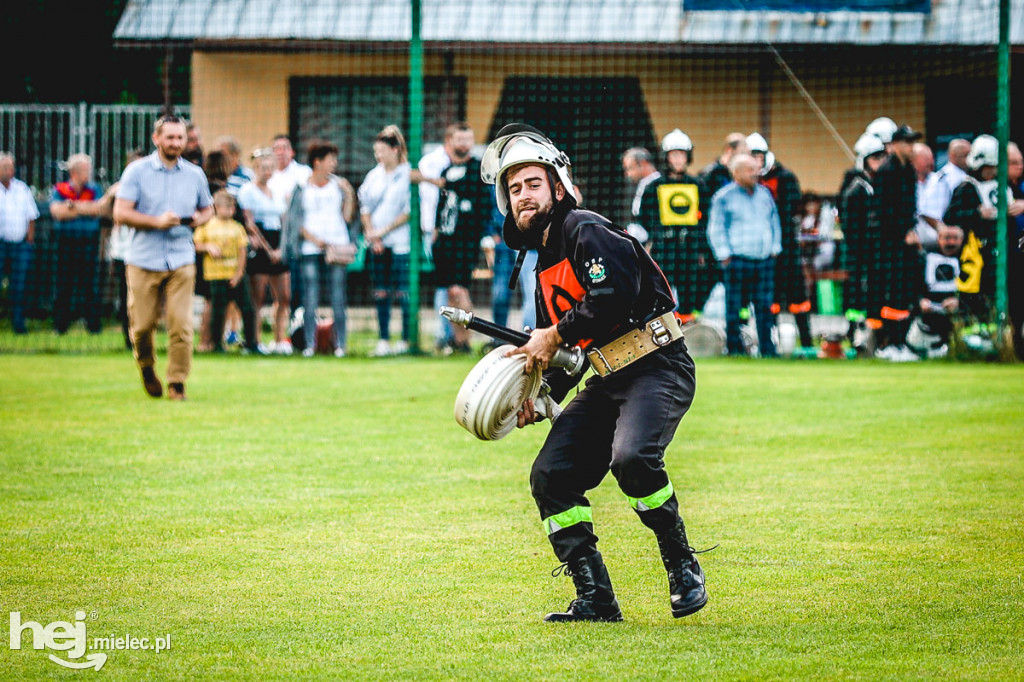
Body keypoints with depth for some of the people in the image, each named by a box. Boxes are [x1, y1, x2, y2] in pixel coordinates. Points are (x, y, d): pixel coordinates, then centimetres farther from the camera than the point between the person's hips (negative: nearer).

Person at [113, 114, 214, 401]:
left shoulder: (194, 174, 10)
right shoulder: (137, 171, 0)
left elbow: (207, 208, 23)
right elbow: (121, 213, -6)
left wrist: (199, 219, -1)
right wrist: (157, 221, -16)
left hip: (181, 261, 2)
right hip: (144, 261, -2)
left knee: (181, 324, -8)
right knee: (142, 324, 1)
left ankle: (177, 383, 1)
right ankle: (147, 368, 30)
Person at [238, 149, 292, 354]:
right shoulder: (247, 190, -1)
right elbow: (250, 224, -6)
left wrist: (281, 249, 3)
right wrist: (268, 250, -10)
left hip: (278, 250, 6)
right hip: (259, 248, -6)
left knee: (284, 297, 1)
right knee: (257, 297, -6)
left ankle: (280, 339, 4)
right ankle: (255, 341, -4)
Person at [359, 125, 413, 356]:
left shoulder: (408, 175, -5)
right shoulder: (373, 176, 12)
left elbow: (409, 212, -8)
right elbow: (365, 208, 14)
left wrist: (383, 231, -9)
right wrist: (371, 234, 0)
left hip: (400, 242, -5)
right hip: (376, 243, 5)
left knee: (403, 292, -6)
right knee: (381, 293, 4)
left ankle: (406, 340, -2)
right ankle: (383, 340, 7)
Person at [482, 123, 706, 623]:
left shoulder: (587, 232, -9)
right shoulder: (546, 268, 19)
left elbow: (615, 295, -25)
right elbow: (564, 357, 25)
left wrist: (555, 336, -13)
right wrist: (540, 398, 7)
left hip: (658, 369, -9)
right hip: (607, 381, 9)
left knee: (632, 456, -33)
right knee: (550, 476, -3)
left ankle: (682, 565, -13)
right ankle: (595, 599, 0)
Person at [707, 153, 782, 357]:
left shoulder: (765, 193, 15)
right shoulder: (723, 197, -1)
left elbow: (775, 223, 22)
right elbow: (716, 229, -2)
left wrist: (775, 249, 14)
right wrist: (724, 255, -7)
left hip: (765, 259, 4)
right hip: (737, 261, -4)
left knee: (765, 306, 4)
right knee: (734, 306, -3)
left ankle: (767, 348, 11)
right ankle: (734, 347, 4)